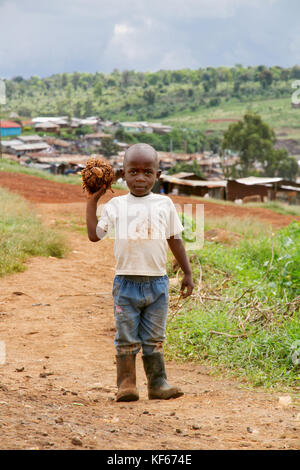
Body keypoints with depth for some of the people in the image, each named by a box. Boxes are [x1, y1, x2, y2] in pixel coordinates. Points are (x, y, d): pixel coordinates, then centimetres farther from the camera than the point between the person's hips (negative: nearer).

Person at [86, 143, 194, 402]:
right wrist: (92, 200, 4)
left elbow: (175, 240, 12)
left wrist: (188, 273, 12)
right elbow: (95, 234, 1)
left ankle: (158, 383, 12)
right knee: (126, 339, 1)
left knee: (154, 339, 7)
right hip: (126, 281, -1)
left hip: (157, 282, 1)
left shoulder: (165, 204, 6)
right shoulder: (116, 205, 4)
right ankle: (126, 384, 8)